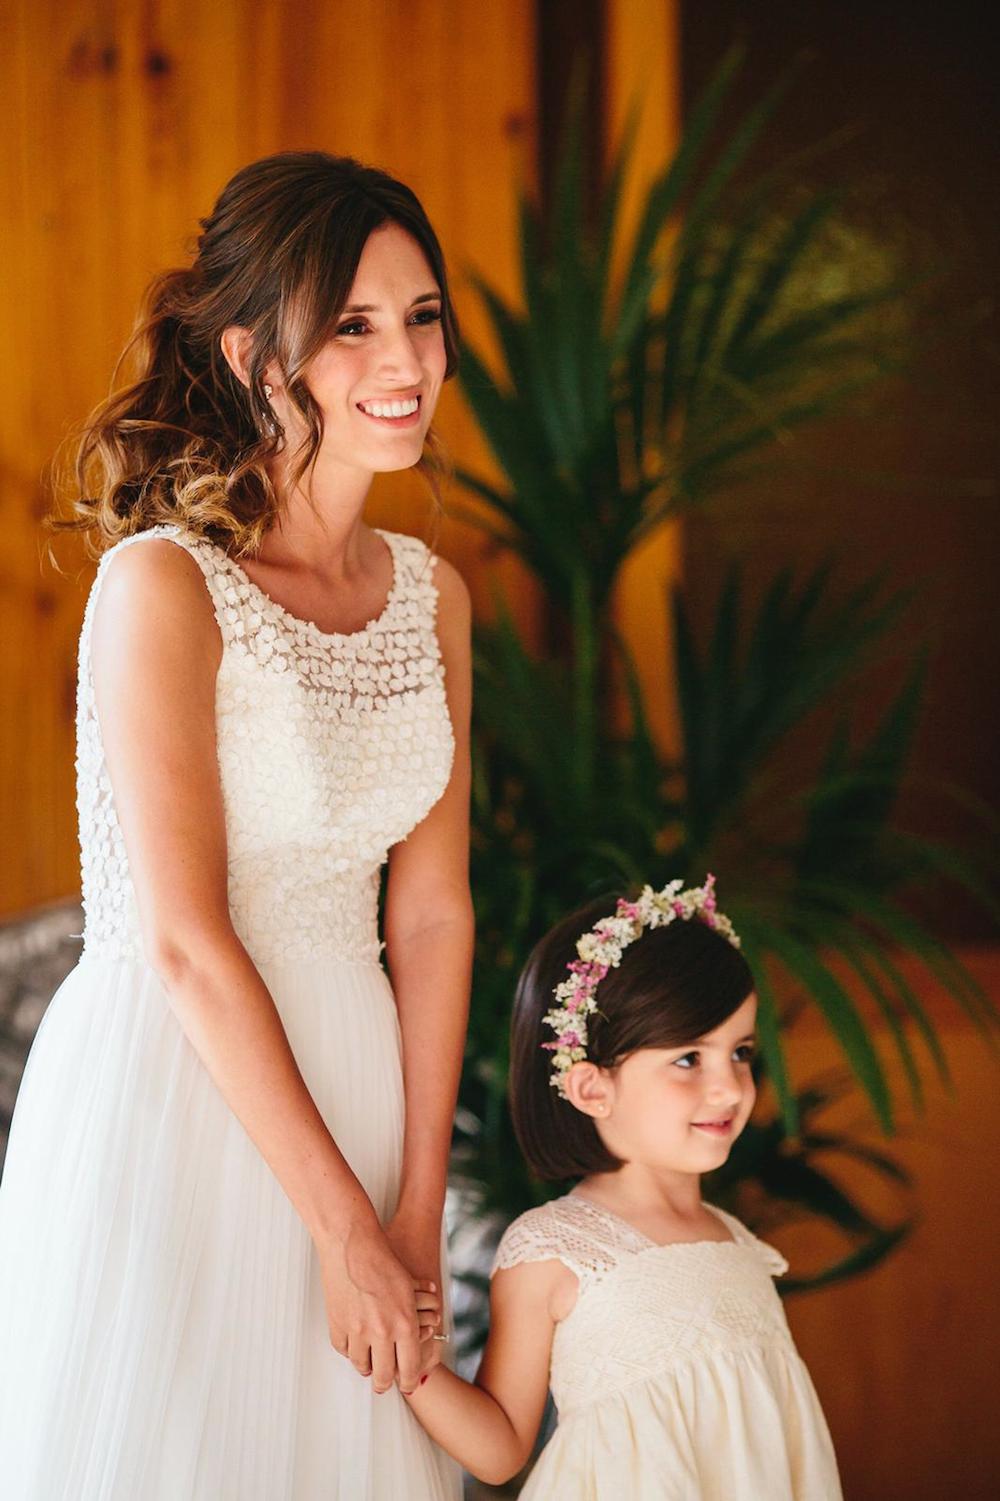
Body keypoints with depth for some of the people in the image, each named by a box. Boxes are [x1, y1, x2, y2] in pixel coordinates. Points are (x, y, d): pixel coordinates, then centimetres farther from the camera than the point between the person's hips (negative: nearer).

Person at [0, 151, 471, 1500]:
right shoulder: (163, 588, -15)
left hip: (352, 1077, 6)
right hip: (169, 1088, -6)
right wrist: (345, 1227, -15)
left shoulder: (432, 595, 5)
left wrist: (418, 1212, 0)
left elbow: (431, 910, 5)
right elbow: (185, 943, -17)